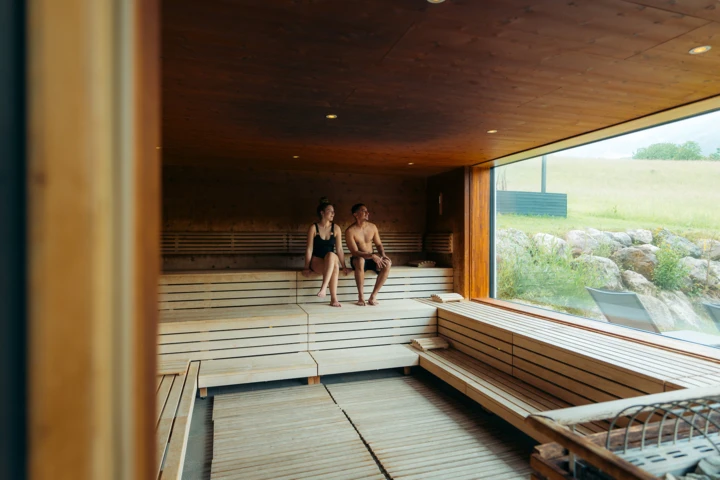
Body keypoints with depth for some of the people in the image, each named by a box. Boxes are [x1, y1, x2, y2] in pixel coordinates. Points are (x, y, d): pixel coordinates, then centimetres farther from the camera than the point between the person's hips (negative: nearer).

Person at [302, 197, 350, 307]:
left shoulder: (336, 228, 4)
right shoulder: (314, 228, -3)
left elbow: (339, 249, 3)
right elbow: (309, 248, -4)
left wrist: (344, 267, 0)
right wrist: (307, 267, -7)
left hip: (331, 260, 2)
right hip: (317, 260, -2)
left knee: (331, 255, -37)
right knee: (335, 267, -35)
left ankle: (324, 288, -41)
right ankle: (334, 299, -35)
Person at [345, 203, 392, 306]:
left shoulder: (372, 227, 4)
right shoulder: (350, 231, -13)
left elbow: (378, 244, 11)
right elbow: (354, 252, -20)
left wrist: (383, 255, -11)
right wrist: (372, 256, -32)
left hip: (371, 259, 5)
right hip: (357, 259, -4)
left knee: (387, 264, -26)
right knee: (360, 260, -41)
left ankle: (373, 296, -18)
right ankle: (361, 296, -29)